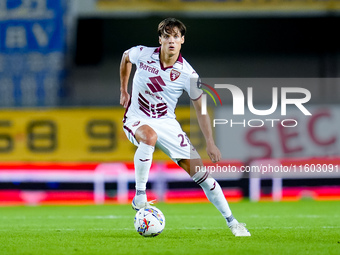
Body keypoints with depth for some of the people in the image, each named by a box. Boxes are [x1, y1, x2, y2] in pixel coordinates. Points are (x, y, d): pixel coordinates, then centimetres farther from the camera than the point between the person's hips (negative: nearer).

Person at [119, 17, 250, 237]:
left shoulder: (188, 74, -12)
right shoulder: (142, 54, -11)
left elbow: (201, 109, -4)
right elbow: (126, 57, 15)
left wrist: (210, 143, -11)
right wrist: (123, 91, 17)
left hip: (167, 122, 2)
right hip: (137, 119, -2)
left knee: (198, 170, -5)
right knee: (149, 136, -41)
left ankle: (231, 221, 7)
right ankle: (140, 196, -28)